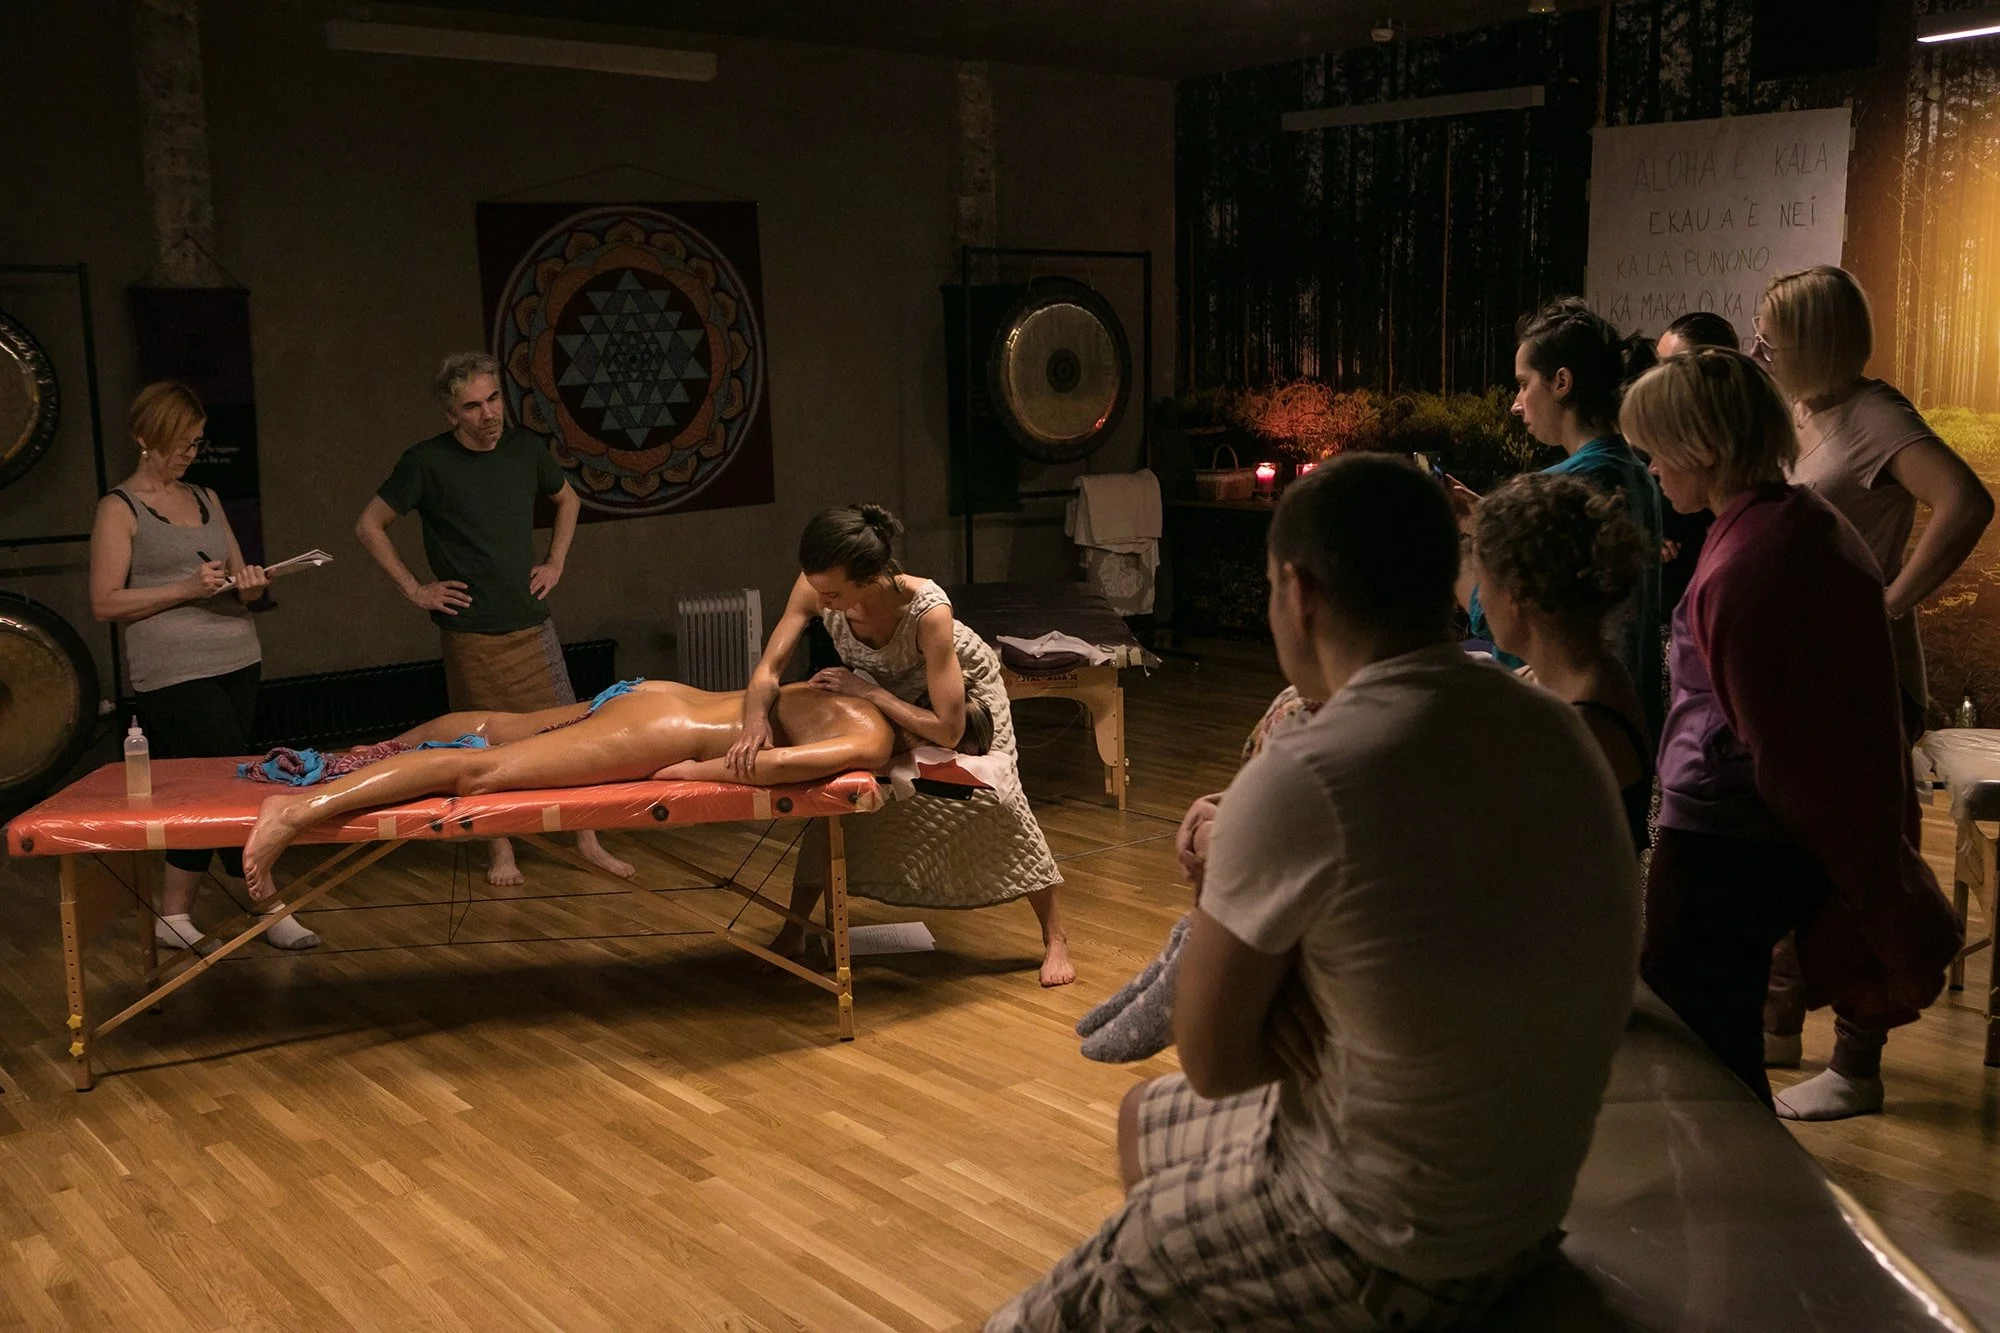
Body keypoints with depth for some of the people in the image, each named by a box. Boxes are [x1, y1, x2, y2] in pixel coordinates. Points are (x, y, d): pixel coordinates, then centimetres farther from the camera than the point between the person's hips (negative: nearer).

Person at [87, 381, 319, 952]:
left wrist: (249, 584, -4)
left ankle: (174, 915, 18)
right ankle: (270, 906, -1)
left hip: (237, 664, 6)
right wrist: (186, 590, -16)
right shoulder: (120, 509, -1)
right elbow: (104, 603, -7)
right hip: (174, 675, -6)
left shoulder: (205, 499, 17)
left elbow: (239, 578, 20)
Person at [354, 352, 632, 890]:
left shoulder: (524, 449, 3)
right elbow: (369, 527, 0)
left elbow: (568, 501, 22)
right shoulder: (426, 461, -8)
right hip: (471, 634, -3)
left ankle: (587, 840, 16)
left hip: (532, 624, 3)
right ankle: (500, 850, 21)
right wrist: (414, 589, -4)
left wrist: (555, 563, 11)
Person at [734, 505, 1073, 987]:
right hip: (879, 688, 4)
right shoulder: (814, 588, -34)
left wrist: (869, 691, -40)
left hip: (961, 687, -4)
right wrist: (756, 717, -51)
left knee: (995, 800, -9)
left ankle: (1055, 940, 6)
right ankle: (793, 930, 14)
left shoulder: (928, 610, -45)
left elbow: (947, 731, -41)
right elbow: (768, 669, -30)